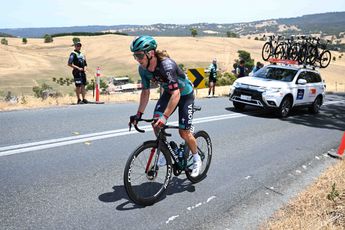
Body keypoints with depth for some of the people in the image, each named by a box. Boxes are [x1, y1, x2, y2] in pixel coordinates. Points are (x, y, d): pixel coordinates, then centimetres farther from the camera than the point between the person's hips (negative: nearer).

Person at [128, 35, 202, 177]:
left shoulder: (167, 65, -37)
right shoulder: (143, 69, -16)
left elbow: (176, 94, -42)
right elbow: (145, 92, -5)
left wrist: (165, 116, -48)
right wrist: (139, 114, -9)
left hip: (184, 94, -6)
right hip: (168, 92, 6)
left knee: (184, 132, -7)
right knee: (156, 123, -12)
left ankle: (196, 159, 18)